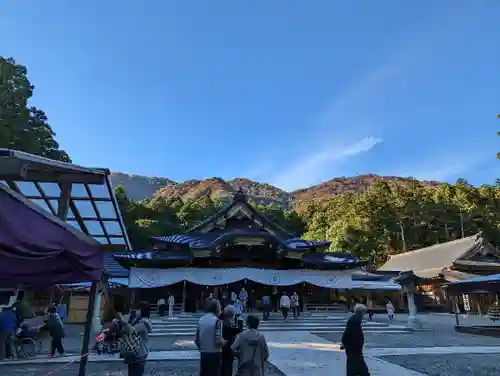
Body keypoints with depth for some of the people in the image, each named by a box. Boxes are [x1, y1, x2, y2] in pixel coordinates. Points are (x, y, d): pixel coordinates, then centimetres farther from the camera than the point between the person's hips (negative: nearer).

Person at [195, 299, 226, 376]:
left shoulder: (201, 320, 4)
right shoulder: (216, 321, -15)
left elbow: (196, 339, 7)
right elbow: (218, 340, -20)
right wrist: (224, 342, 1)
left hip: (203, 354, 6)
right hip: (214, 354, -6)